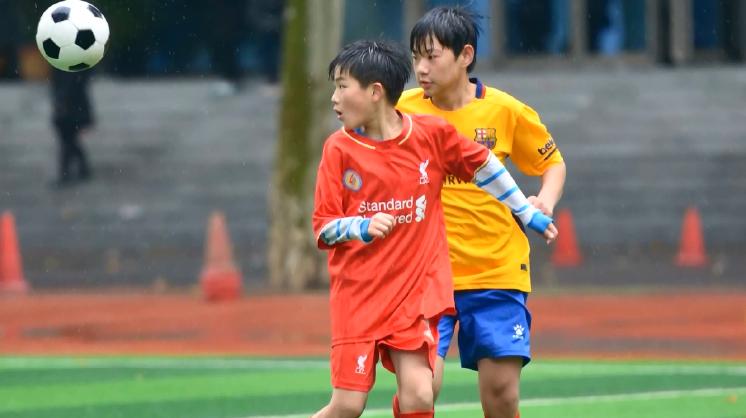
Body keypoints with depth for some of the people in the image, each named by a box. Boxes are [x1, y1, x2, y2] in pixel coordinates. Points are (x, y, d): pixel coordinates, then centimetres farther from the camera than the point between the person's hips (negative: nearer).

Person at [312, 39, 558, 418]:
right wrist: (363, 227, -21)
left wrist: (528, 212, 19)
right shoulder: (339, 149, -4)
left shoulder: (431, 134, -2)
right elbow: (323, 229, -2)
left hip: (415, 290, 1)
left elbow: (482, 166, 15)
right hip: (357, 294, -1)